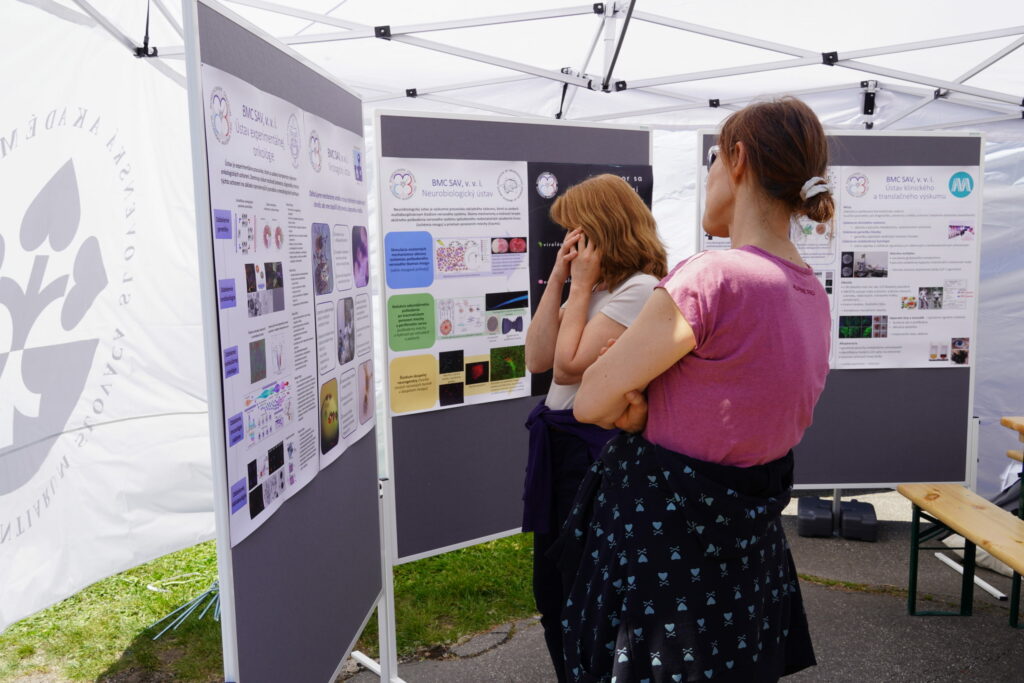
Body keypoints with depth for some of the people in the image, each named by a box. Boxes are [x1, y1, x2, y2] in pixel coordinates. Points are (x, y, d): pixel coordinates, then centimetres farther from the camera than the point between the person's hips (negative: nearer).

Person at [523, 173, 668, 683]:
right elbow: (537, 359, 3)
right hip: (558, 441, 9)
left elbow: (568, 366, -21)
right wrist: (557, 279, 0)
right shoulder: (595, 285, 11)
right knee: (552, 587, 19)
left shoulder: (639, 288, -16)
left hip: (594, 447, -9)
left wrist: (581, 286, -12)